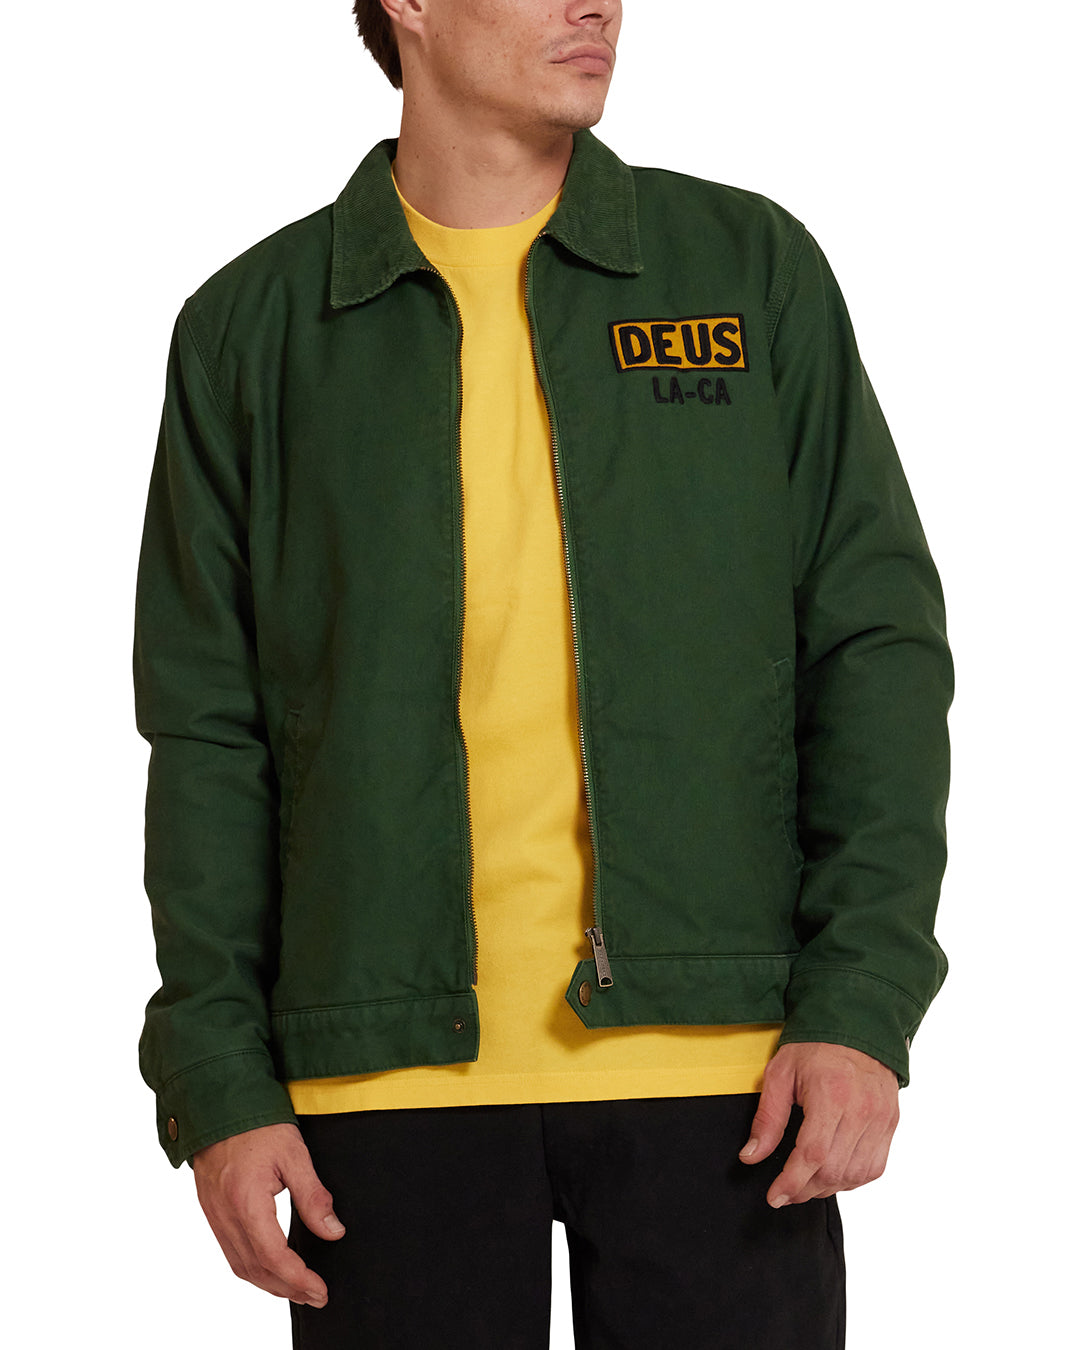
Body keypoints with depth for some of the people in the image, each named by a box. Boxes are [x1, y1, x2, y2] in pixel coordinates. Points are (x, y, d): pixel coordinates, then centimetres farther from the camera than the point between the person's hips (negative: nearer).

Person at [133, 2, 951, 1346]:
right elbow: (208, 731, 7)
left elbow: (879, 642, 4)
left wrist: (865, 1006, -5)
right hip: (395, 1074, 0)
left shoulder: (751, 264, 7)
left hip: (716, 1053, 0)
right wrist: (217, 1086, -1)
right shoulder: (252, 328, 7)